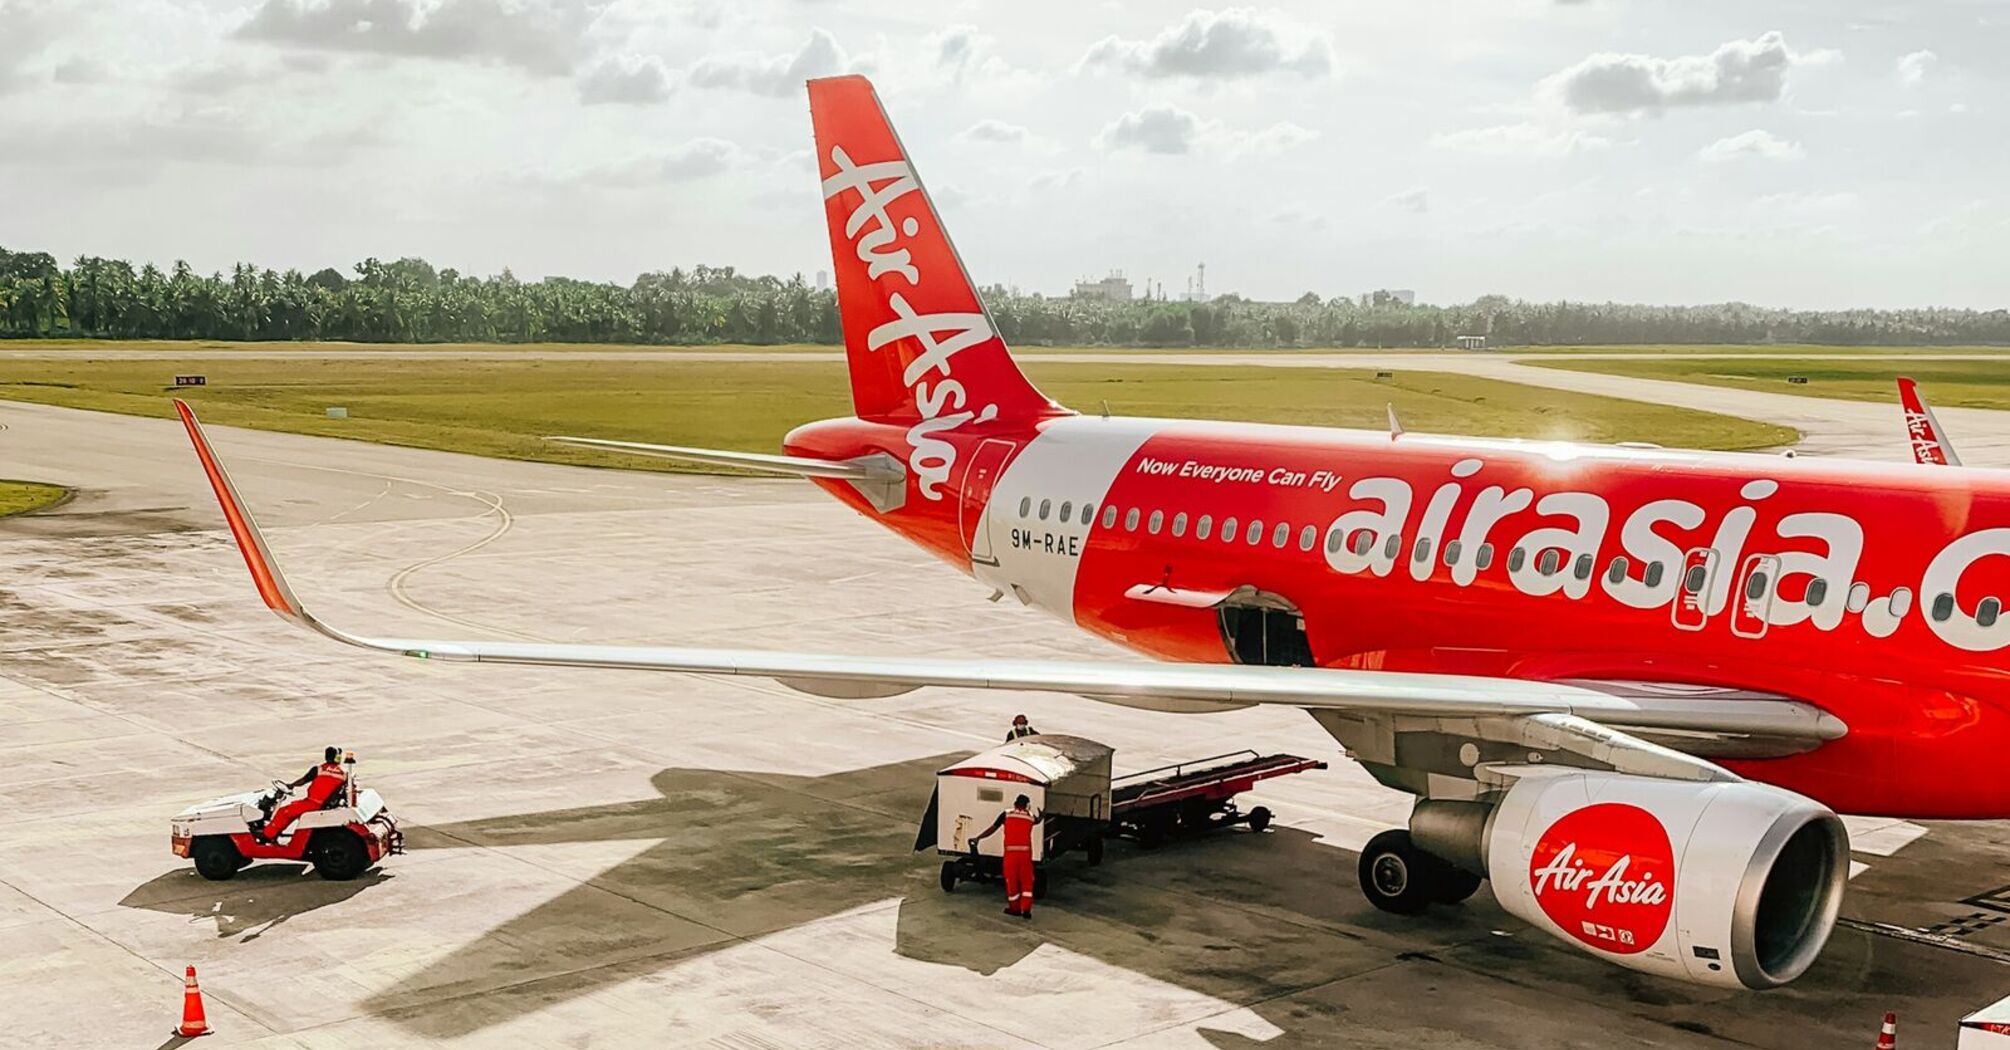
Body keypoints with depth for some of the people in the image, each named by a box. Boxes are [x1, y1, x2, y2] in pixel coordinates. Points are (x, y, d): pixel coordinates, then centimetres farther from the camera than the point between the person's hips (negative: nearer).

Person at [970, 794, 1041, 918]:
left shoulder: (1006, 814, 5)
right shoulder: (1030, 816, 10)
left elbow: (992, 829, 3)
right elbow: (1037, 820, 33)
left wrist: (978, 838, 9)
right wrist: (1041, 816, 54)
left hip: (1010, 852, -1)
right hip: (1026, 852, 1)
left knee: (1012, 881, 11)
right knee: (1026, 881, 8)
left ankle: (1014, 908, 21)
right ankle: (1026, 909, 2)